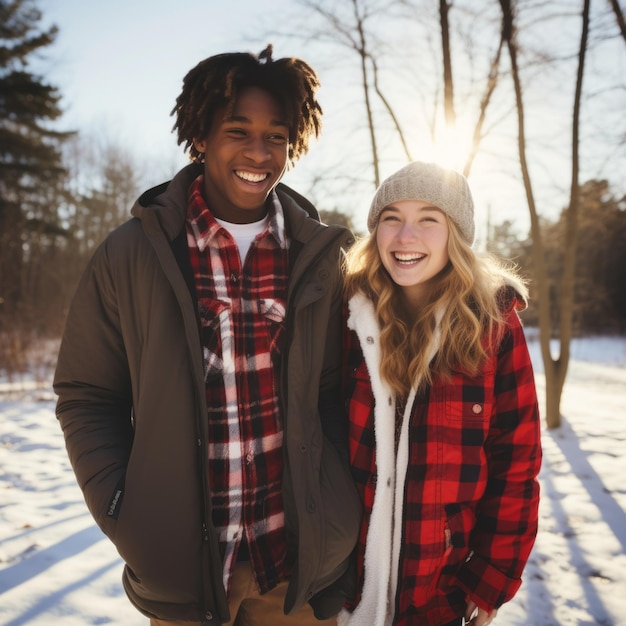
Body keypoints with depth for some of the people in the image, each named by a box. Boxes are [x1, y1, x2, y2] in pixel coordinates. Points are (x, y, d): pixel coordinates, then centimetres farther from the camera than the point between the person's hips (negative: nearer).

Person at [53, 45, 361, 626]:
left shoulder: (319, 258, -2)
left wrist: (338, 507, -2)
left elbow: (335, 389, 5)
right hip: (181, 567, -1)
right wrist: (124, 516, -8)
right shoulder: (131, 253, -7)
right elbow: (86, 398, 0)